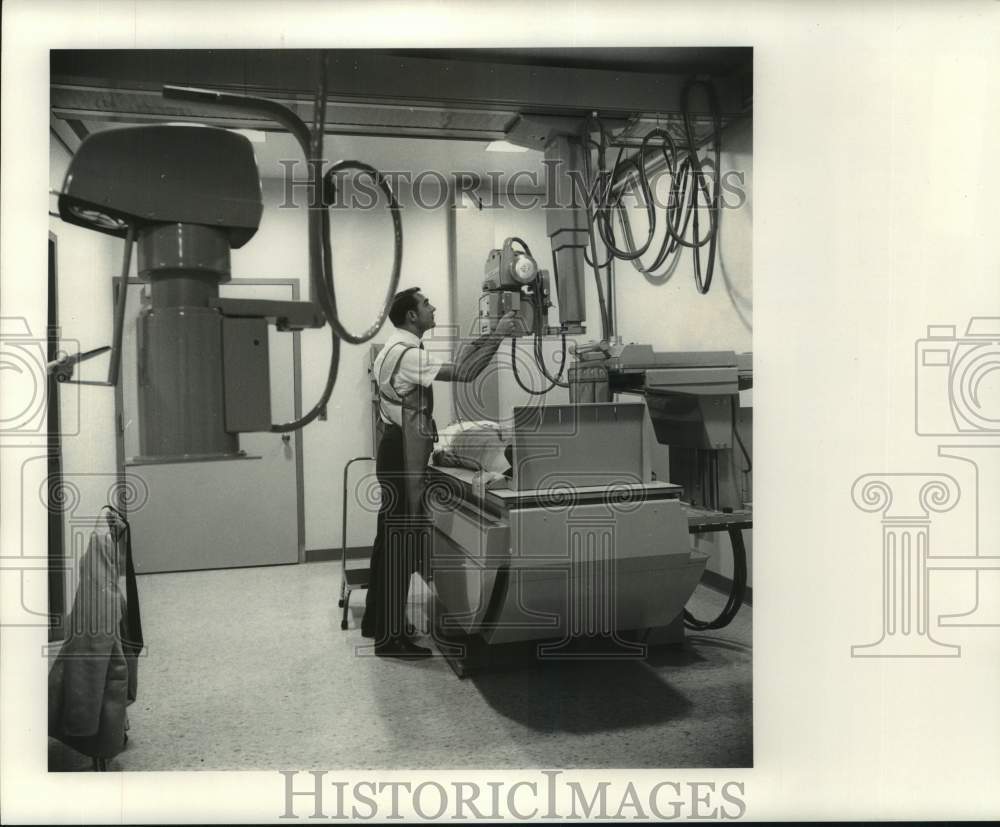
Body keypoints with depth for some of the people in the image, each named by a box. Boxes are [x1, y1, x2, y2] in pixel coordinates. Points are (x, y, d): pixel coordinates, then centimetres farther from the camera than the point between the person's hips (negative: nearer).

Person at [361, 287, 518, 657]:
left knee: (390, 538, 16)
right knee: (403, 541, -5)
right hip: (404, 459, -11)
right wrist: (497, 336, -18)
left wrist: (485, 337, 14)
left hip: (397, 455, 11)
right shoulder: (407, 354, -18)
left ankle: (376, 620, 28)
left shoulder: (398, 349, 15)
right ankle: (391, 637, 2)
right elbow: (463, 373, -26)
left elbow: (451, 366, 17)